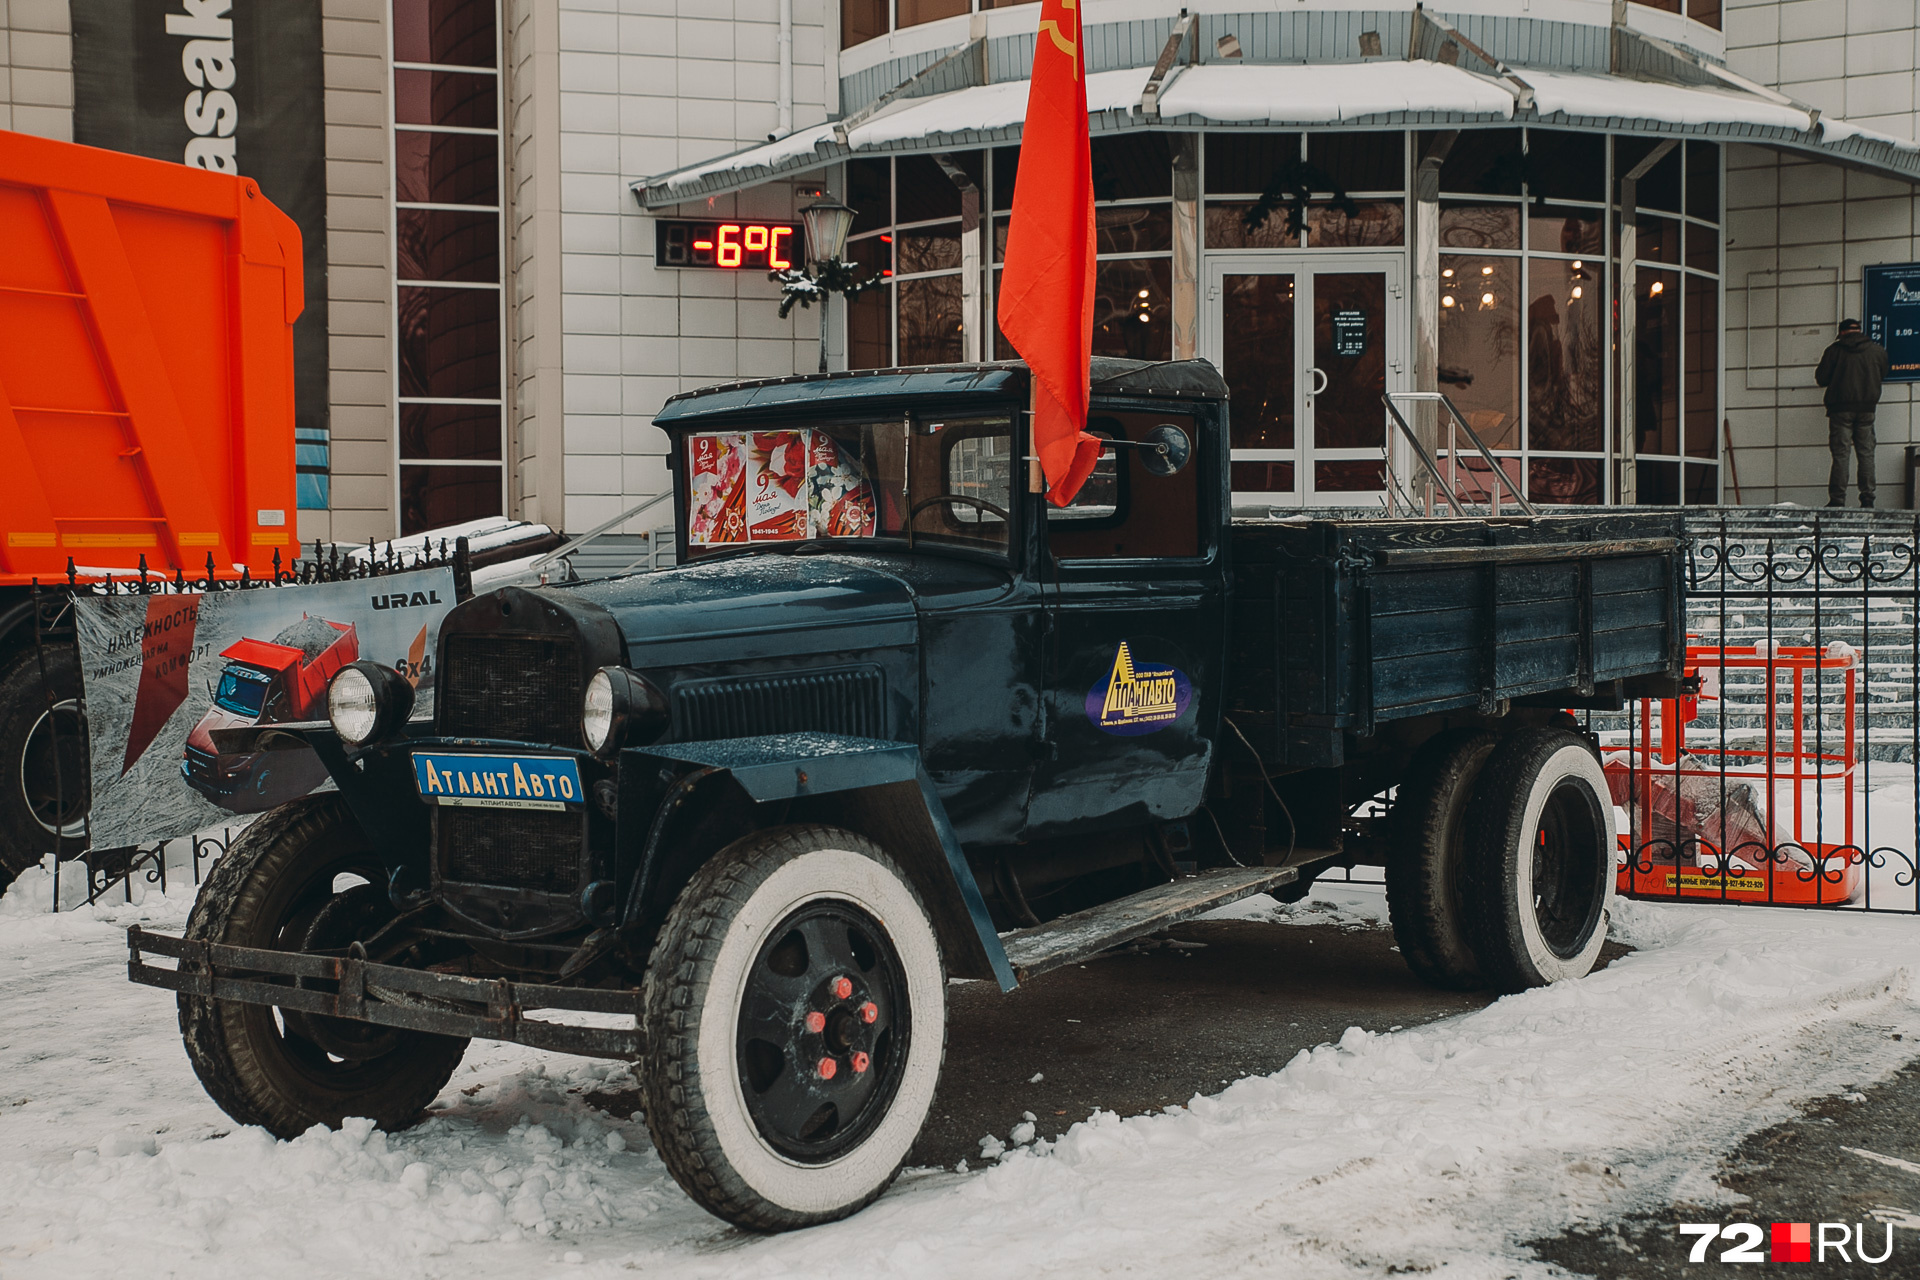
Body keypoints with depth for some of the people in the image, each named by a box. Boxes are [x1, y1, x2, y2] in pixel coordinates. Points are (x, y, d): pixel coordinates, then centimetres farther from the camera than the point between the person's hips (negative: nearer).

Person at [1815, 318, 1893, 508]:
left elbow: (1821, 378, -1)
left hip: (1841, 408, -2)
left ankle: (1837, 499, -7)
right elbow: (1884, 373, 19)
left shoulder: (1834, 349, -4)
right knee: (1866, 453, 6)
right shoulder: (1877, 350, 4)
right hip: (1867, 408, 2)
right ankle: (1867, 498, 1)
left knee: (1840, 454, -3)